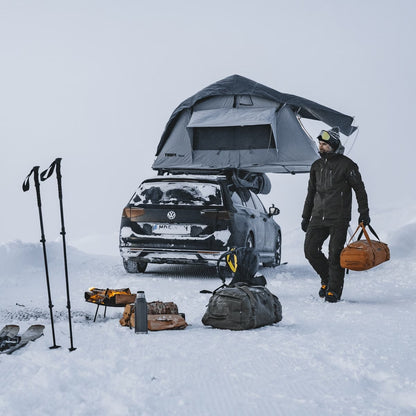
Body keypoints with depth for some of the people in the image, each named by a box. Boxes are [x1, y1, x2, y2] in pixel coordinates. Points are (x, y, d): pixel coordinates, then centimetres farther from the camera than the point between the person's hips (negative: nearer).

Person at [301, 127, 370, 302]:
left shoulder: (346, 164, -3)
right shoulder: (316, 166, 14)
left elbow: (359, 189, 1)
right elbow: (311, 193, 21)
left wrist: (364, 213, -3)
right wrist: (306, 216, 19)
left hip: (339, 219, -5)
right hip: (318, 217, 5)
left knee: (335, 254, -7)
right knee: (310, 250, -3)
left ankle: (334, 290, 2)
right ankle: (326, 279, 17)